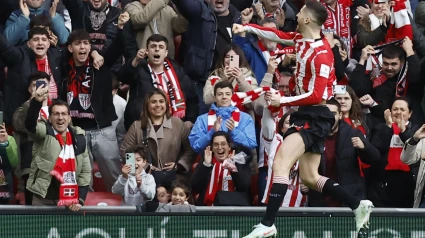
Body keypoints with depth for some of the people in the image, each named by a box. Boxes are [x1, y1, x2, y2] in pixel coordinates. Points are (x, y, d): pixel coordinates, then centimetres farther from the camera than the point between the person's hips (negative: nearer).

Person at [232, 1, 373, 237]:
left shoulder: (321, 54, -20)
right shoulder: (302, 40, 5)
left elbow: (316, 96, -21)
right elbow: (277, 35, 19)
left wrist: (283, 101, -20)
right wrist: (248, 28, 8)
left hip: (314, 117, -10)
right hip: (308, 114, 10)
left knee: (280, 163, -21)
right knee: (310, 178, 12)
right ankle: (359, 206, 17)